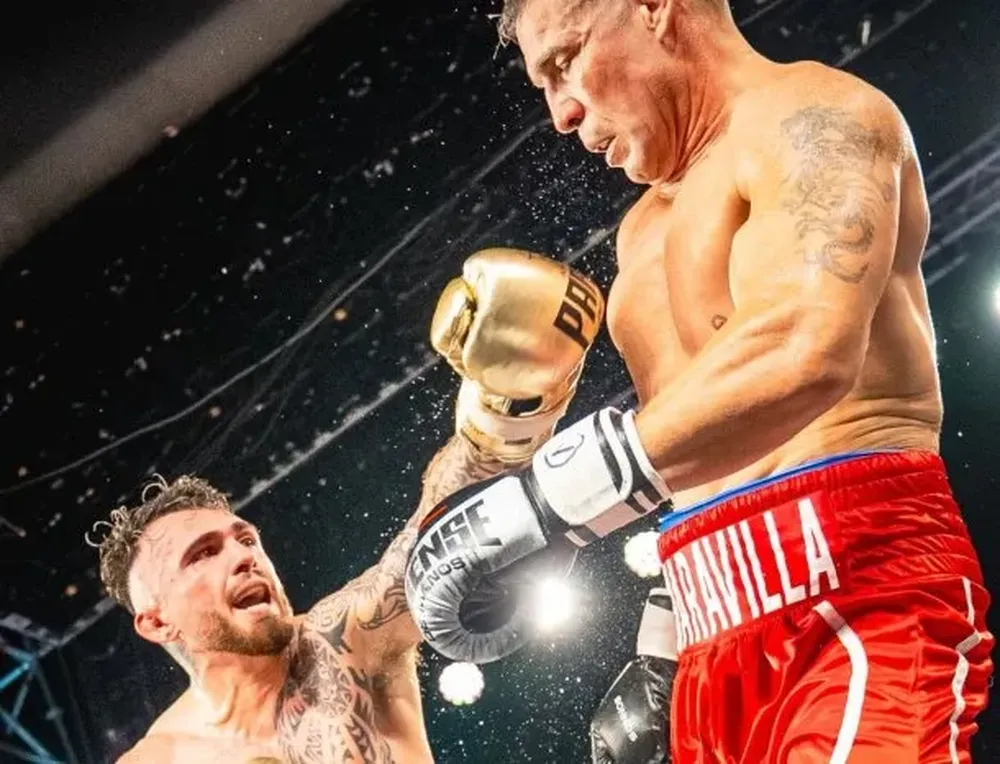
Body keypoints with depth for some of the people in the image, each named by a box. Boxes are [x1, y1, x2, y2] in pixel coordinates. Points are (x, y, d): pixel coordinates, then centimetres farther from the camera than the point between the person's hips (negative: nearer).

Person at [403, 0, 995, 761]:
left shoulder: (808, 115, -5)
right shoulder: (647, 229, 23)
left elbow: (806, 350, -24)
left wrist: (539, 499, -22)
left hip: (858, 597, -8)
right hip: (724, 645, 9)